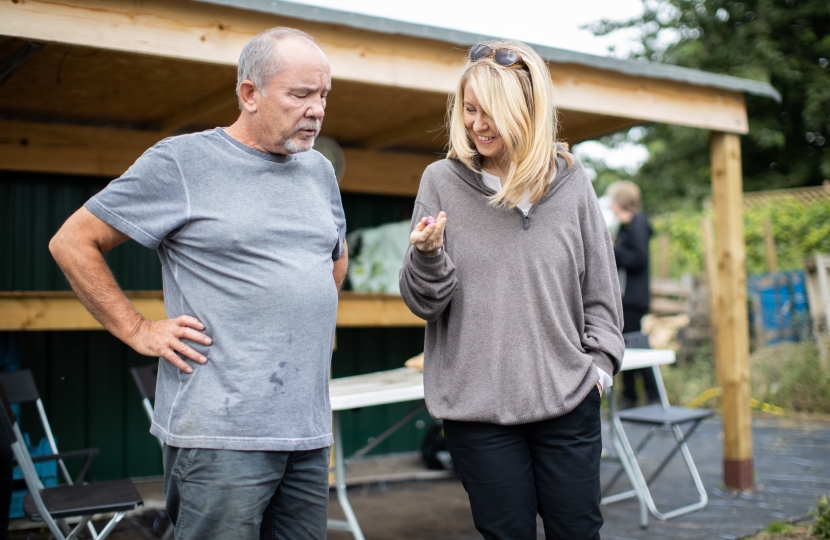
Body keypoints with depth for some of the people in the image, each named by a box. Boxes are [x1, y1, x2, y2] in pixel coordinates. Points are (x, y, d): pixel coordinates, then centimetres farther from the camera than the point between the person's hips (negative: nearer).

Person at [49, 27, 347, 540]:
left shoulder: (320, 170, 14)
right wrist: (138, 331, -5)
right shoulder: (181, 162, -5)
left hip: (310, 430, 6)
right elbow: (73, 243, -1)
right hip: (221, 434, -6)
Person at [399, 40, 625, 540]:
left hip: (568, 399, 1)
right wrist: (428, 255, -19)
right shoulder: (443, 181, -1)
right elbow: (424, 303, 0)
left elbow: (600, 287, 10)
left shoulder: (570, 180, 2)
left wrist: (599, 364, 1)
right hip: (478, 406, -1)